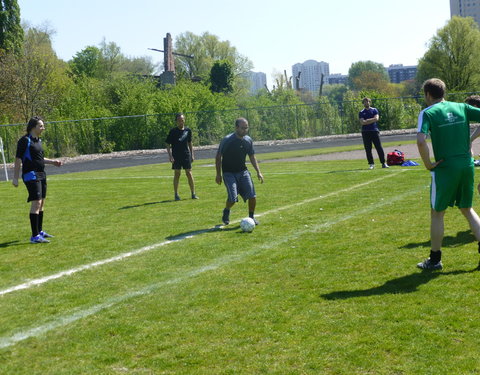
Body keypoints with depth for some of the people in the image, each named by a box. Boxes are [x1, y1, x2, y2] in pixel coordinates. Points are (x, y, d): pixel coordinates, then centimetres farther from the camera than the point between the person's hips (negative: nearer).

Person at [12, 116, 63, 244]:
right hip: (31, 175, -9)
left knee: (42, 203, 15)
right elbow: (18, 159, -14)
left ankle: (40, 231, 28)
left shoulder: (38, 140, 14)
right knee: (36, 203, -14)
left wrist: (52, 162, 20)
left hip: (41, 175, 9)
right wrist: (15, 177, -17)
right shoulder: (25, 140, -12)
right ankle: (35, 236, -13)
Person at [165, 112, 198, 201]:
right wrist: (170, 156, -11)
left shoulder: (188, 130, 6)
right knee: (177, 174, 2)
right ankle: (176, 194, 10)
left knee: (189, 173, 0)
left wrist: (192, 155, 13)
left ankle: (193, 194, 7)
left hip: (186, 155, 2)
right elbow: (168, 144, -2)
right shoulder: (173, 131, -4)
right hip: (176, 156, -2)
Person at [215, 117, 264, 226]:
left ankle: (251, 216, 15)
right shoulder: (227, 140, -14)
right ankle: (226, 211, 15)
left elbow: (252, 157, 14)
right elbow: (218, 157, -5)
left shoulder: (248, 140, 1)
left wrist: (258, 172, 5)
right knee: (233, 198, -18)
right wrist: (218, 174, -6)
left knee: (252, 196, -8)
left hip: (243, 172, 5)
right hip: (229, 173, -4)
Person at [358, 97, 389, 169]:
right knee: (368, 149, -1)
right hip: (365, 132, 1)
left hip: (374, 131, -1)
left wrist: (367, 120, -6)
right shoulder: (361, 112, 10)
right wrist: (372, 120, -7)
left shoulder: (374, 110, 10)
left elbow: (376, 118, -7)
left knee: (379, 148, -3)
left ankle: (383, 163, 2)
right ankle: (371, 164, 5)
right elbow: (362, 122, -5)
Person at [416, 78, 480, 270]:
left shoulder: (428, 113, -7)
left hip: (445, 168, -4)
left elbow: (421, 141, -22)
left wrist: (428, 164, -10)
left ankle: (435, 259, 17)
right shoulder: (462, 107, 7)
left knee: (437, 213, 10)